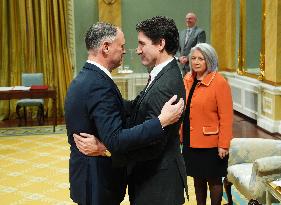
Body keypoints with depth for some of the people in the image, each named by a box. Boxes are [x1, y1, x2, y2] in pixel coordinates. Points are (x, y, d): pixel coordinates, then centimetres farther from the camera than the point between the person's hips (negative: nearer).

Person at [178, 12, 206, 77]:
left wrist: (187, 58, -16)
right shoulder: (182, 33, 18)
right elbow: (178, 49, 19)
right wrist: (180, 57, -1)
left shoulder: (200, 32, -4)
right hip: (183, 66, 6)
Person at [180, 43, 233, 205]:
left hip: (210, 143, -5)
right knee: (198, 178, 17)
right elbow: (182, 109, 10)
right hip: (190, 141, 6)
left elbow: (226, 117, -15)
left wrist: (223, 145, -17)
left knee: (213, 180, 9)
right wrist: (182, 134, 4)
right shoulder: (188, 80, 4)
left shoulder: (219, 82, -14)